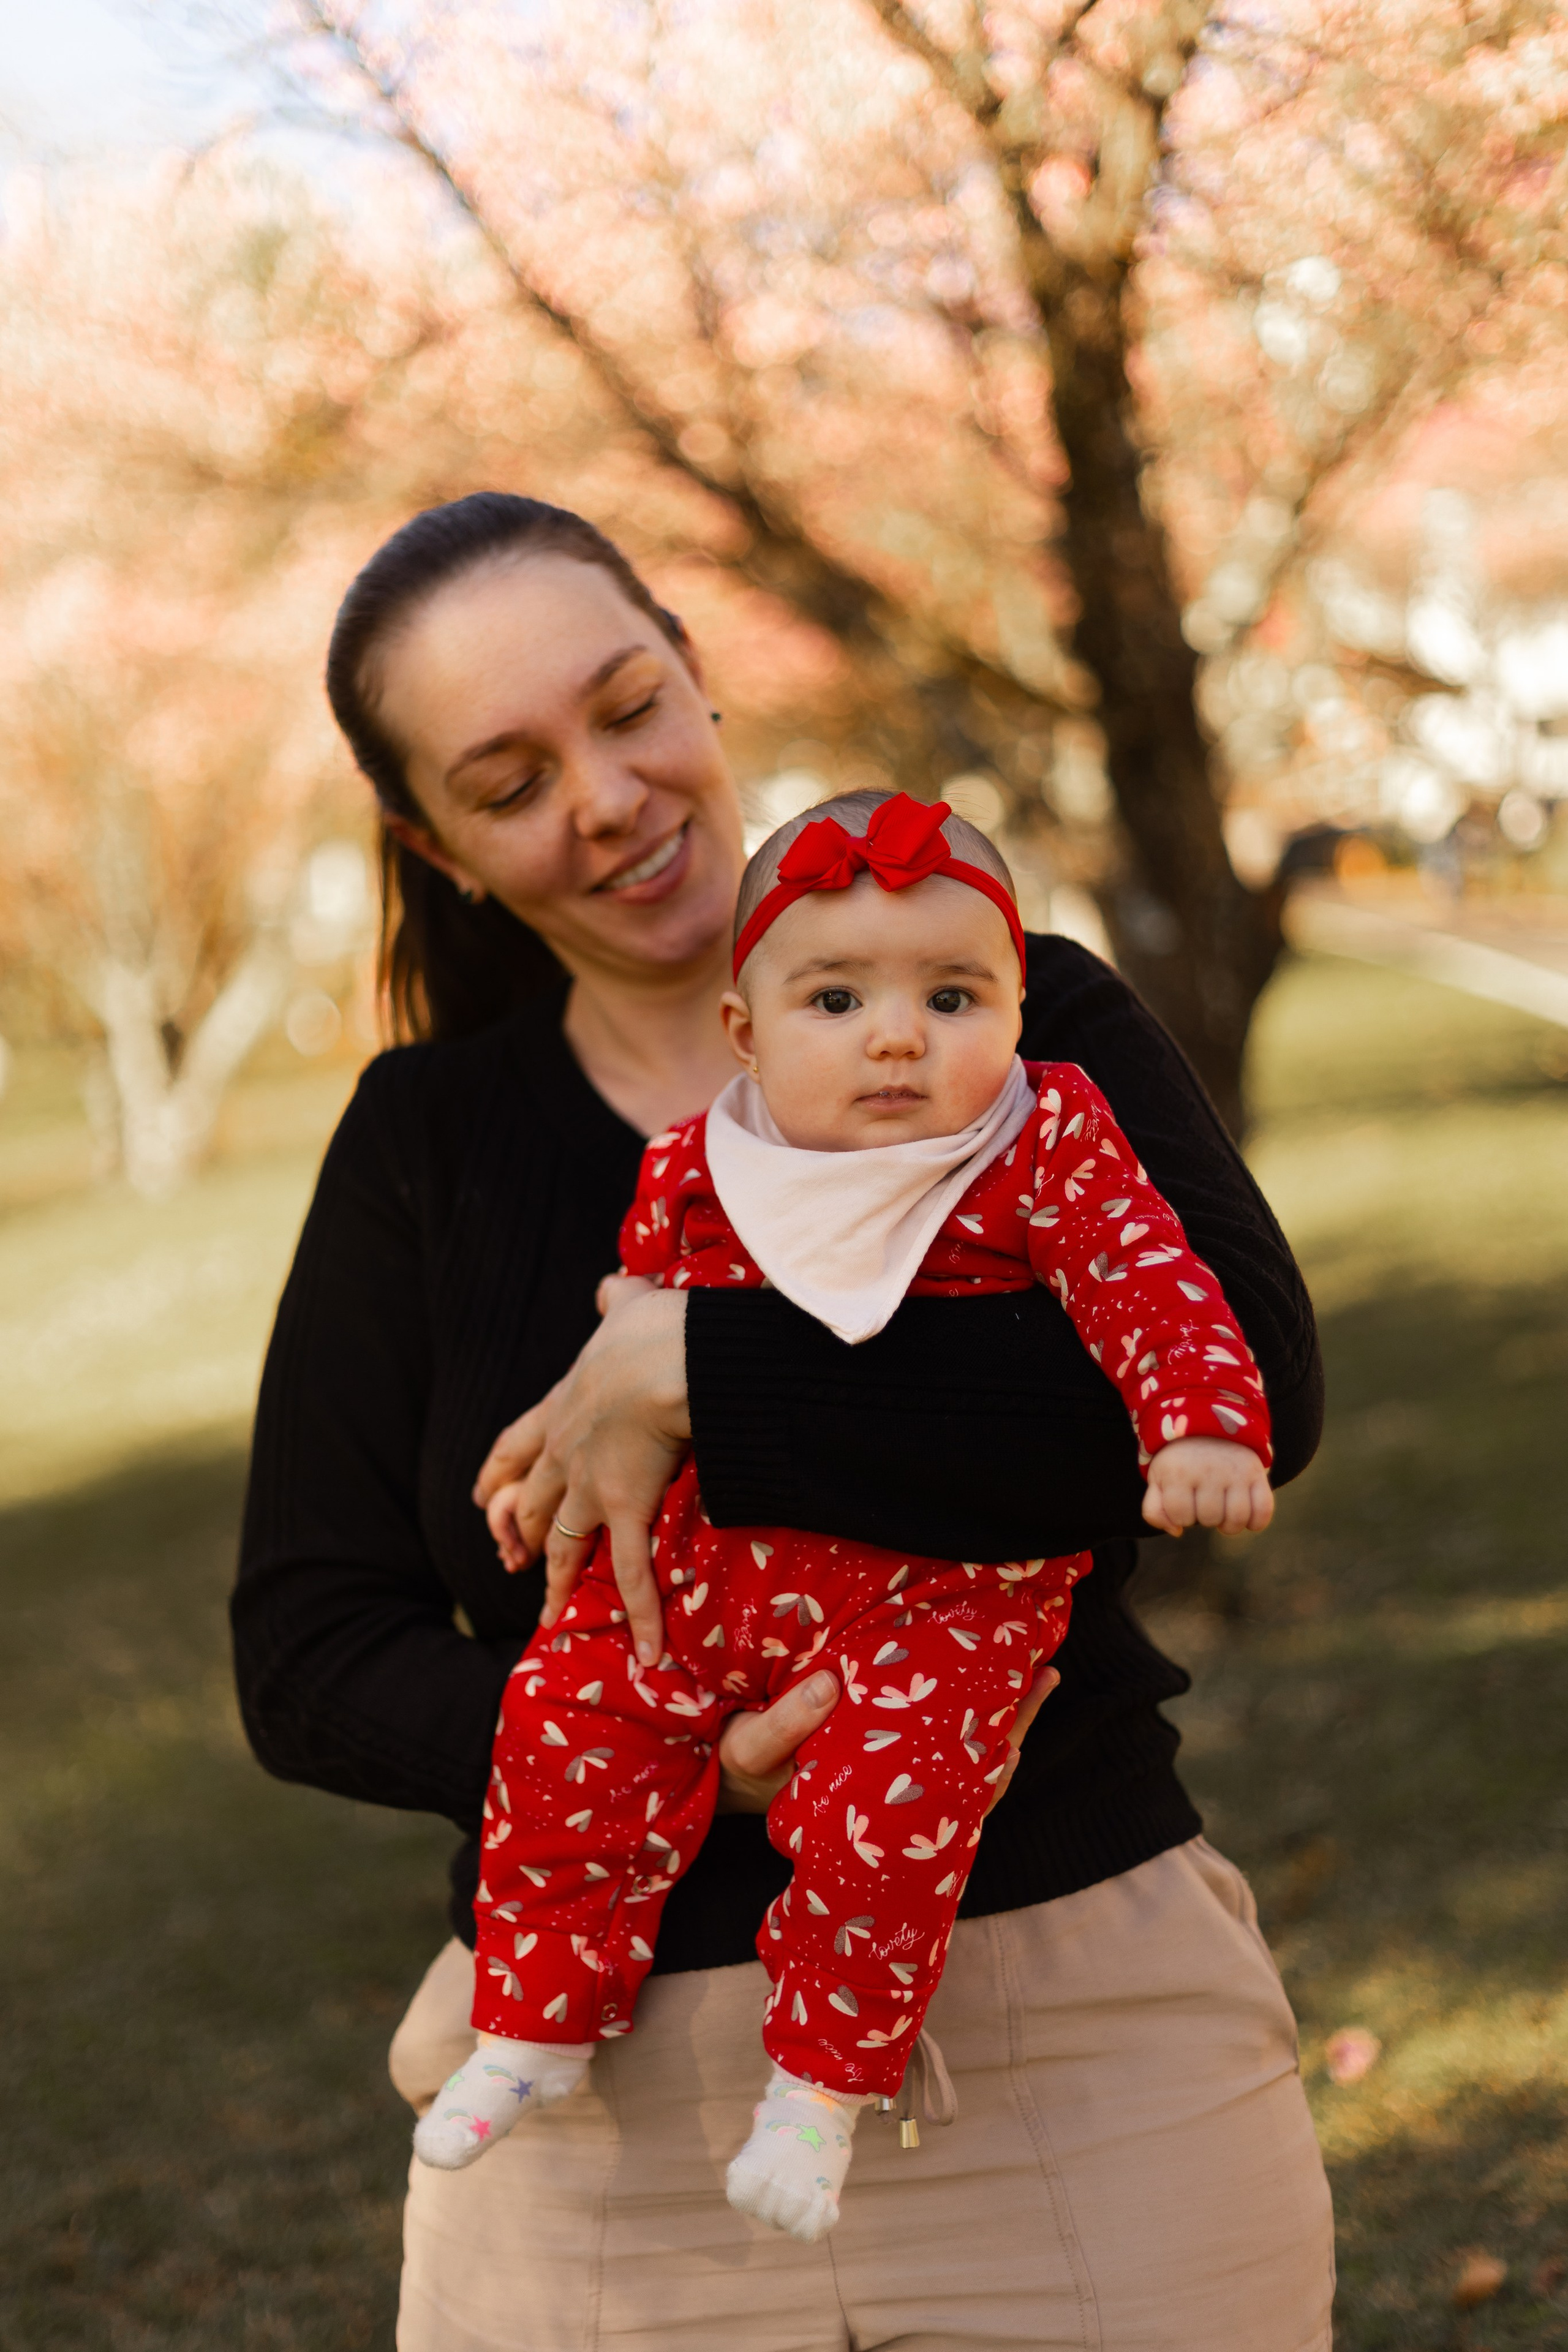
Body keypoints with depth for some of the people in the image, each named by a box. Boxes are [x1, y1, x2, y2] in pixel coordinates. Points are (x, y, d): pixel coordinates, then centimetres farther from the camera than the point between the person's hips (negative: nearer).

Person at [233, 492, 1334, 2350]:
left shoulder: (1023, 1015, -1)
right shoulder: (426, 1143, 5)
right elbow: (307, 1660, 0)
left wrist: (693, 1377, -21)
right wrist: (675, 1758, -18)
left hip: (1083, 2043, -1)